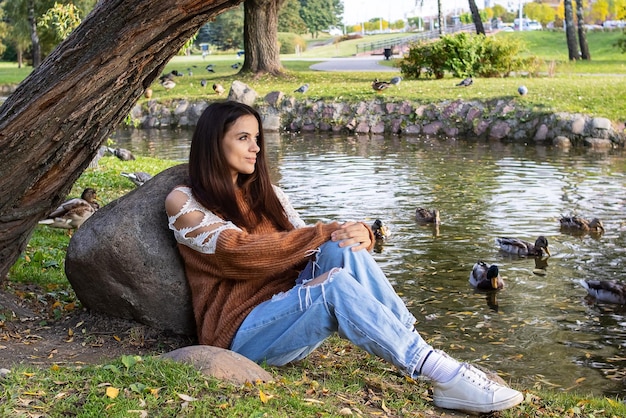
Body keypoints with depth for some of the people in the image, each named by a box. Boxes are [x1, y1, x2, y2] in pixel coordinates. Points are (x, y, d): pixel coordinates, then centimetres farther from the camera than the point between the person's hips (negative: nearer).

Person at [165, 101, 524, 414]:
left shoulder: (265, 193, 17)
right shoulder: (183, 202, -2)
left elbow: (303, 243, 7)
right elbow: (239, 250, -16)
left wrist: (359, 234, -16)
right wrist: (326, 233, -18)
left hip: (292, 308, 6)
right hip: (244, 334, -5)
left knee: (342, 250, -25)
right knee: (335, 284, -34)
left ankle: (421, 351, -30)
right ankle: (445, 376, -36)